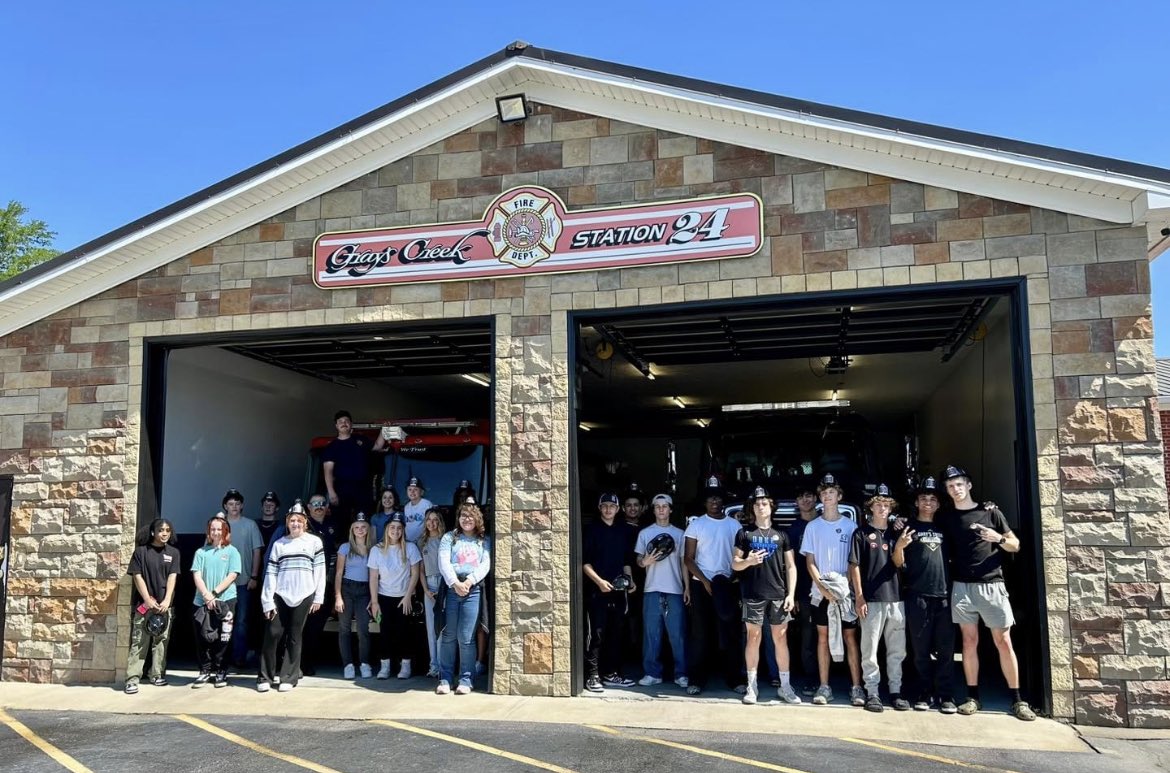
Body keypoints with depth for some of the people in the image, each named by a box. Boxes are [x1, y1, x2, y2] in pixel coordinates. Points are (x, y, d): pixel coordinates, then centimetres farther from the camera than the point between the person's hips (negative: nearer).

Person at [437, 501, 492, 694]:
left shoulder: (484, 540, 13)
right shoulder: (449, 537, 11)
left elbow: (486, 564, 2)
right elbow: (443, 562, -1)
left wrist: (469, 581, -13)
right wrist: (455, 583, -15)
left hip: (473, 590, 0)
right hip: (451, 589, 0)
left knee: (466, 638, -2)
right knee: (449, 636, 3)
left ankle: (465, 680, 5)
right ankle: (445, 679, 10)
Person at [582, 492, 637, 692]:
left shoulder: (623, 530, 12)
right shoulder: (592, 529, -1)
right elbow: (585, 562, -4)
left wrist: (629, 579, 5)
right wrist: (599, 581, -14)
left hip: (618, 590, 5)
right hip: (597, 590, -5)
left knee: (616, 633, 9)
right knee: (597, 634, -6)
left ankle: (611, 674, 19)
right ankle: (593, 676, -1)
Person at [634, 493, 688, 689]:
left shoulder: (679, 533, 9)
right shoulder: (645, 533, 7)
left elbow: (684, 561, 9)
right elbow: (638, 560, 8)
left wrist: (687, 587, 2)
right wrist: (645, 561, -15)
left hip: (675, 590, 0)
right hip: (652, 590, 0)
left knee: (678, 634, 0)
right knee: (652, 633, 2)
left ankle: (681, 674, 6)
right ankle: (652, 673, 8)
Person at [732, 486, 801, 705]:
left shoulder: (781, 535, 11)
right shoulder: (744, 534, 7)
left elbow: (791, 566, 9)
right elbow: (735, 564, 6)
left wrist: (791, 594, 0)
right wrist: (748, 561, -17)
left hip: (778, 595, 1)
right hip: (753, 594, -1)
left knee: (780, 639, 3)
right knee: (754, 638, 2)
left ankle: (785, 685, 11)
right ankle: (752, 686, 9)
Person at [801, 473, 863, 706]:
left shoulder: (850, 525, 4)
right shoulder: (812, 526, 6)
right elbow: (810, 562, 3)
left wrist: (845, 584, -9)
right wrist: (822, 586, -9)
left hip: (846, 589, -1)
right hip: (820, 590, 1)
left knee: (850, 637, -1)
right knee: (823, 637, 4)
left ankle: (856, 687, 2)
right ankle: (824, 687, 7)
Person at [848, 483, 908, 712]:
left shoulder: (895, 531, 12)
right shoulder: (862, 533, 0)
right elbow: (854, 566, -3)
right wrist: (859, 597, -8)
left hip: (895, 597, 4)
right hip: (871, 599, -4)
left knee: (897, 649, 9)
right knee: (870, 649, 0)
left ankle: (896, 691, 18)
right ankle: (872, 693, 7)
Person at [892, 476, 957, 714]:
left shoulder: (943, 529, 17)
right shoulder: (909, 528, 8)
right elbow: (899, 564, 2)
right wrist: (899, 547, -18)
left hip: (944, 595, 2)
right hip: (917, 596, -2)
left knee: (945, 650, 1)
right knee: (921, 649, 2)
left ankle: (946, 696, 5)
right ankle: (924, 694, 8)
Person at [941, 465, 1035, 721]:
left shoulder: (990, 512, 5)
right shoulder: (949, 519, 12)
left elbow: (1016, 545, 6)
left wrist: (999, 538, -12)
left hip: (991, 584, -2)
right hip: (962, 587, 2)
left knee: (1003, 641, -3)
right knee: (969, 641, 4)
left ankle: (1017, 700, 3)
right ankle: (972, 697, 9)